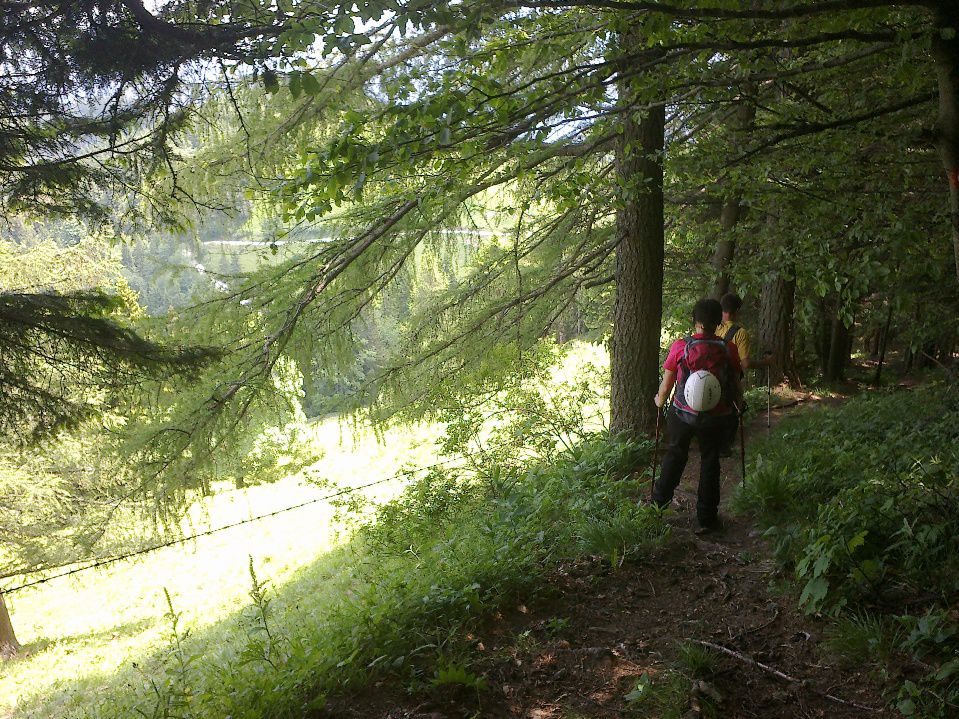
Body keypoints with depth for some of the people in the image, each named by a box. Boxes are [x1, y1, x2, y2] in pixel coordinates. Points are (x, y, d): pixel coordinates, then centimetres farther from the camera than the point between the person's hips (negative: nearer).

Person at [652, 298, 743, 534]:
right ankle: (706, 519, 19)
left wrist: (660, 400, 17)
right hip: (716, 417, 0)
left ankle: (659, 501, 33)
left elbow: (666, 385, -4)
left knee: (674, 455, 20)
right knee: (710, 462, 14)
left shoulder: (680, 347, -13)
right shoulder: (729, 349, -10)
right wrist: (739, 405, 20)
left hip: (683, 414, 0)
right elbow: (736, 385, -1)